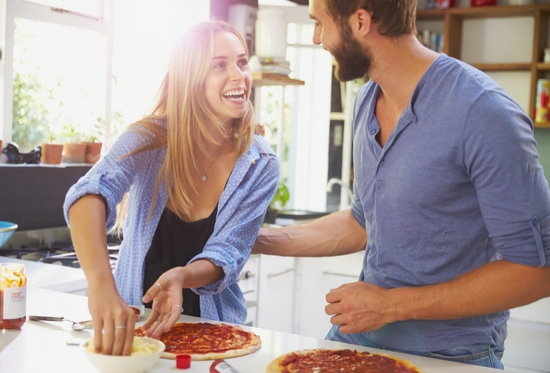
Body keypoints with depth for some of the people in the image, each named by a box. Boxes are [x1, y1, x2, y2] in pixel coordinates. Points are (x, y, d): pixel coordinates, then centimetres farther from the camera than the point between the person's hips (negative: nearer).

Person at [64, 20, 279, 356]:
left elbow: (227, 255, -12)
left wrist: (181, 277, -34)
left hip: (209, 325, 0)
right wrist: (101, 285, -49)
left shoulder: (260, 165, -10)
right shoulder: (150, 138, -14)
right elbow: (91, 193, -31)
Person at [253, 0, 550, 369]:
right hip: (360, 332, 7)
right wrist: (260, 240, 11)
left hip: (448, 353, -6)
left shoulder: (485, 113, -23)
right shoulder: (367, 101, 2)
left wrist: (393, 305, -20)